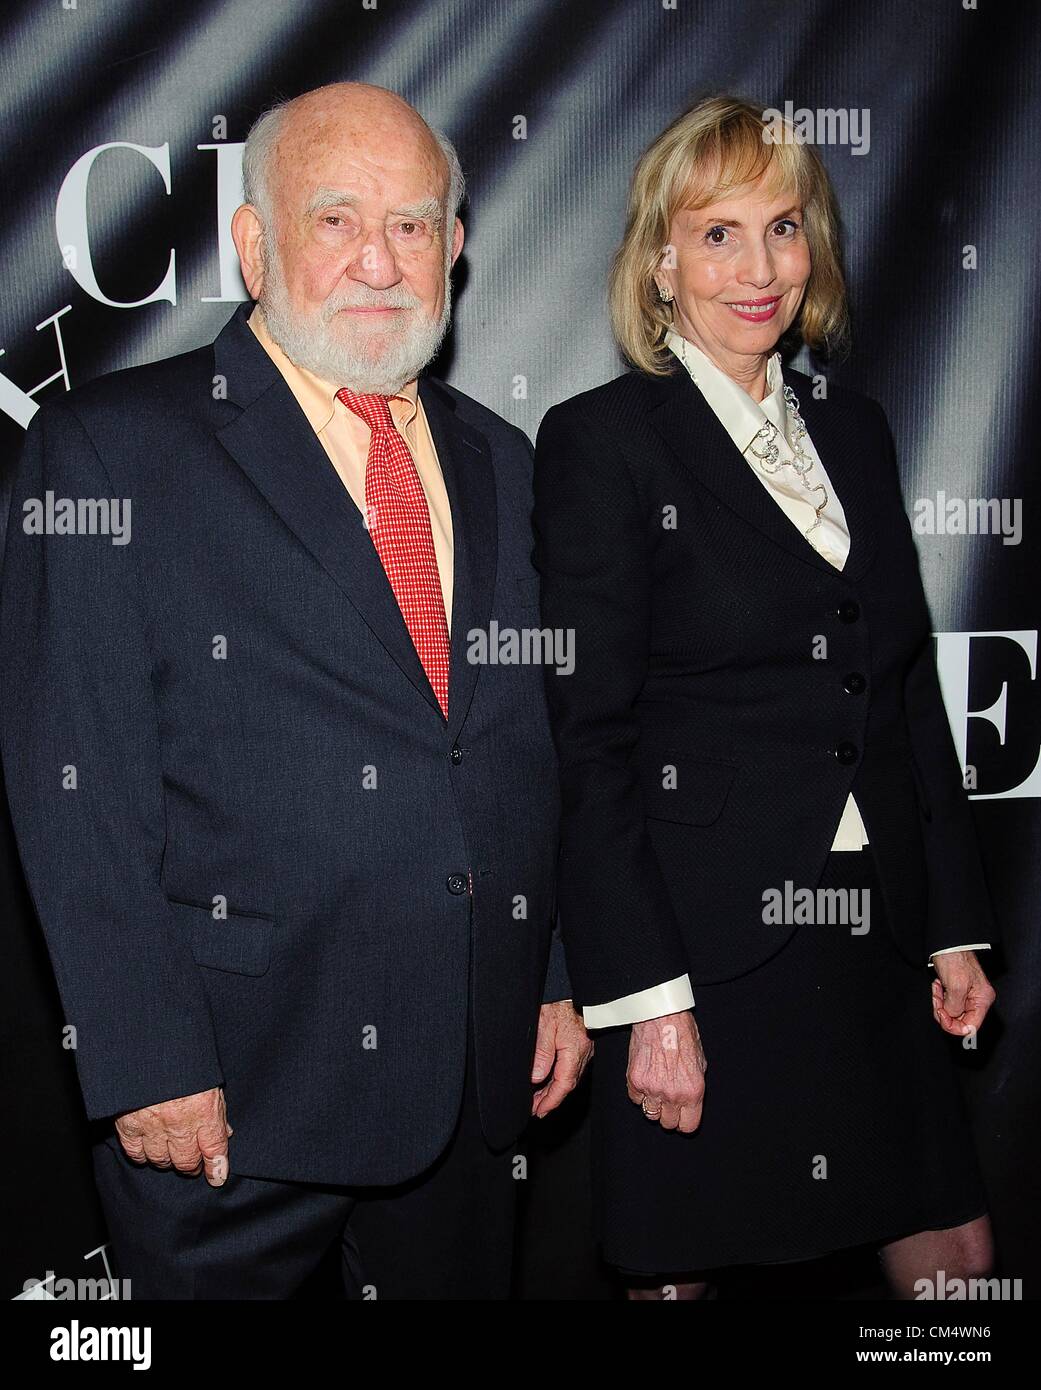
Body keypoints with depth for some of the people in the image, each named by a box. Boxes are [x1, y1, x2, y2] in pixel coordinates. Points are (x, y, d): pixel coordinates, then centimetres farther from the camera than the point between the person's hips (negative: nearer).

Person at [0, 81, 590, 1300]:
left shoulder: (496, 462, 10)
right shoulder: (109, 447, -7)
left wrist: (560, 976, 11)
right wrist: (152, 1064, -15)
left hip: (473, 1069, 5)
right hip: (235, 1084, -5)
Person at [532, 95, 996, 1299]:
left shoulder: (855, 429, 12)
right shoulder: (600, 442, -7)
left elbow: (914, 692, 14)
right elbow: (589, 741, -11)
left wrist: (956, 926, 11)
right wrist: (646, 998, -14)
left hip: (875, 945, 6)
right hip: (707, 949, -5)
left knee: (953, 1259, 13)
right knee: (680, 1265, 9)